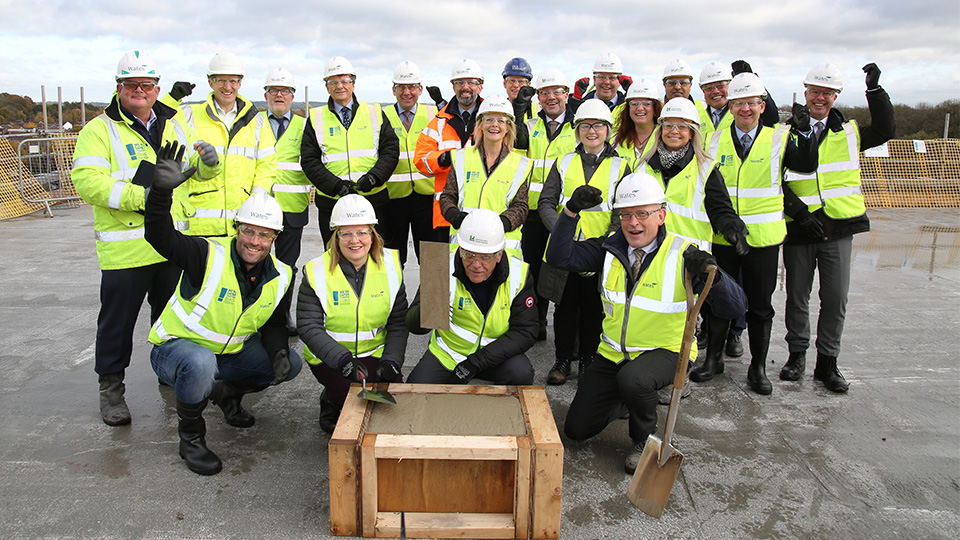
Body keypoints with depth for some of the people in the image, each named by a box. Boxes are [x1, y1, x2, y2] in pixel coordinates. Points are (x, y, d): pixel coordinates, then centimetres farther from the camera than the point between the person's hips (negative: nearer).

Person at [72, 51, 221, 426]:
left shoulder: (174, 124, 13)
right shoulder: (100, 130, -4)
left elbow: (194, 168, 19)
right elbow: (86, 181, -15)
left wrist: (208, 162, -6)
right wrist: (141, 196, -25)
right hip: (124, 248, -5)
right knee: (118, 319, 4)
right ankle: (110, 387, 20)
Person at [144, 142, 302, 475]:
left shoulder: (279, 277, -5)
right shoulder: (208, 257, -23)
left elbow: (275, 323, 6)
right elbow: (160, 236, -35)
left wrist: (278, 351, -14)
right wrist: (162, 190, -51)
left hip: (231, 351, 6)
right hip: (175, 348, -6)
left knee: (291, 364, -4)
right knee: (201, 363, -40)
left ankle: (228, 392, 22)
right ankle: (190, 437, -12)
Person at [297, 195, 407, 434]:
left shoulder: (390, 265, -3)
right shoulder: (317, 272, -11)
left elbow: (398, 322, 0)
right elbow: (309, 327, -14)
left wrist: (391, 360, -14)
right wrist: (342, 358, -29)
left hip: (375, 353, 3)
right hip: (329, 357, -2)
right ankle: (331, 402, 9)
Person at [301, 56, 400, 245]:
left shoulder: (375, 113, 10)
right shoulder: (316, 118, 8)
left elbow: (391, 149, 4)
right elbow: (309, 160, 1)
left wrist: (374, 177, -14)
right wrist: (335, 185, -14)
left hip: (372, 200, 0)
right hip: (331, 204, 0)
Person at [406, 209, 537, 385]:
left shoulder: (518, 273, -15)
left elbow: (525, 332, -14)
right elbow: (413, 325, -22)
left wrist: (476, 361, -23)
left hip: (496, 353, 0)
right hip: (447, 353, 0)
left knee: (521, 374, -28)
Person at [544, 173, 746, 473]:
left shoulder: (683, 255, -14)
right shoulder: (611, 248, -2)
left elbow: (733, 309, -19)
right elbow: (560, 257, -9)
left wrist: (713, 275, -40)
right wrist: (571, 212, -21)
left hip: (665, 351, -4)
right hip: (614, 354, 4)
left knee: (632, 379, -38)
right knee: (576, 429, 2)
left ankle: (644, 439, -4)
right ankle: (627, 399, 32)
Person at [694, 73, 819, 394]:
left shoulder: (778, 139, 1)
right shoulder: (715, 141, 5)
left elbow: (807, 166, -15)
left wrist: (804, 131, -29)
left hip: (763, 237, -1)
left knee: (760, 305, 7)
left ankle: (758, 367, 21)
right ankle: (713, 358, 26)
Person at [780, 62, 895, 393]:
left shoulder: (849, 133, 12)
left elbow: (885, 131, 4)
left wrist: (874, 90, -1)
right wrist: (798, 211, -14)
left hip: (838, 229, 2)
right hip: (798, 229, -1)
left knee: (835, 297, 1)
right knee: (797, 295, 7)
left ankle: (827, 362, 13)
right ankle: (797, 354, 23)